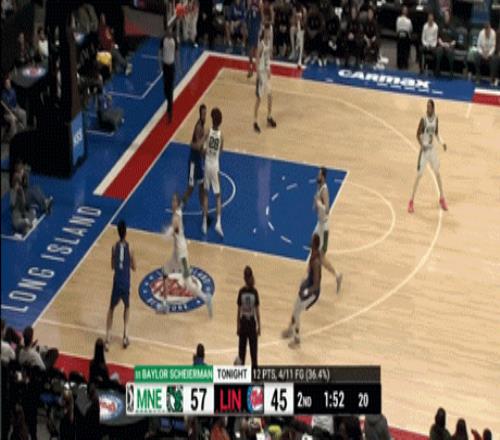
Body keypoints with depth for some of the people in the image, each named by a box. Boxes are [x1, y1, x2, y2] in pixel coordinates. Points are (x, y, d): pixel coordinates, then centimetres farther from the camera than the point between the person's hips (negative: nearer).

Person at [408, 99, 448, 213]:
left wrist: (442, 141, -4)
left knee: (437, 173, 12)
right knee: (419, 175, -5)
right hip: (424, 150, -5)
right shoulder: (423, 120, -15)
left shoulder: (436, 119, 1)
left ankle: (442, 198, 26)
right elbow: (418, 134, -11)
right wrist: (422, 145, -28)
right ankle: (411, 201, 0)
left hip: (432, 150, 5)